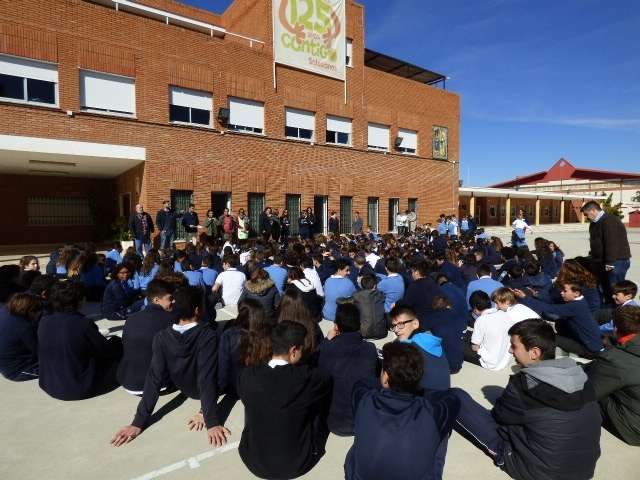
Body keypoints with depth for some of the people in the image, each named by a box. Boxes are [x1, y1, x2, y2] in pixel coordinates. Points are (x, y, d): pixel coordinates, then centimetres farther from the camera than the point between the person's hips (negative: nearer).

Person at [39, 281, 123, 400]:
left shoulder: (44, 322, -7)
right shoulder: (83, 323, -22)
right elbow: (106, 351, -10)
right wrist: (116, 342, 12)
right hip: (79, 389, -6)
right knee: (117, 343, 9)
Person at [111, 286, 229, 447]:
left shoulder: (162, 337, -21)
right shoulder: (209, 335, -32)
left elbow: (154, 379, -22)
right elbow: (207, 380, -34)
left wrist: (139, 422, -16)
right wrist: (212, 423, -30)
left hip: (184, 387, 3)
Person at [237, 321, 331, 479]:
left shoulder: (247, 376, -16)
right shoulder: (309, 378, -24)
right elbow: (326, 385, -1)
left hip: (254, 462, 3)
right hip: (297, 464, -2)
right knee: (324, 400, 11)